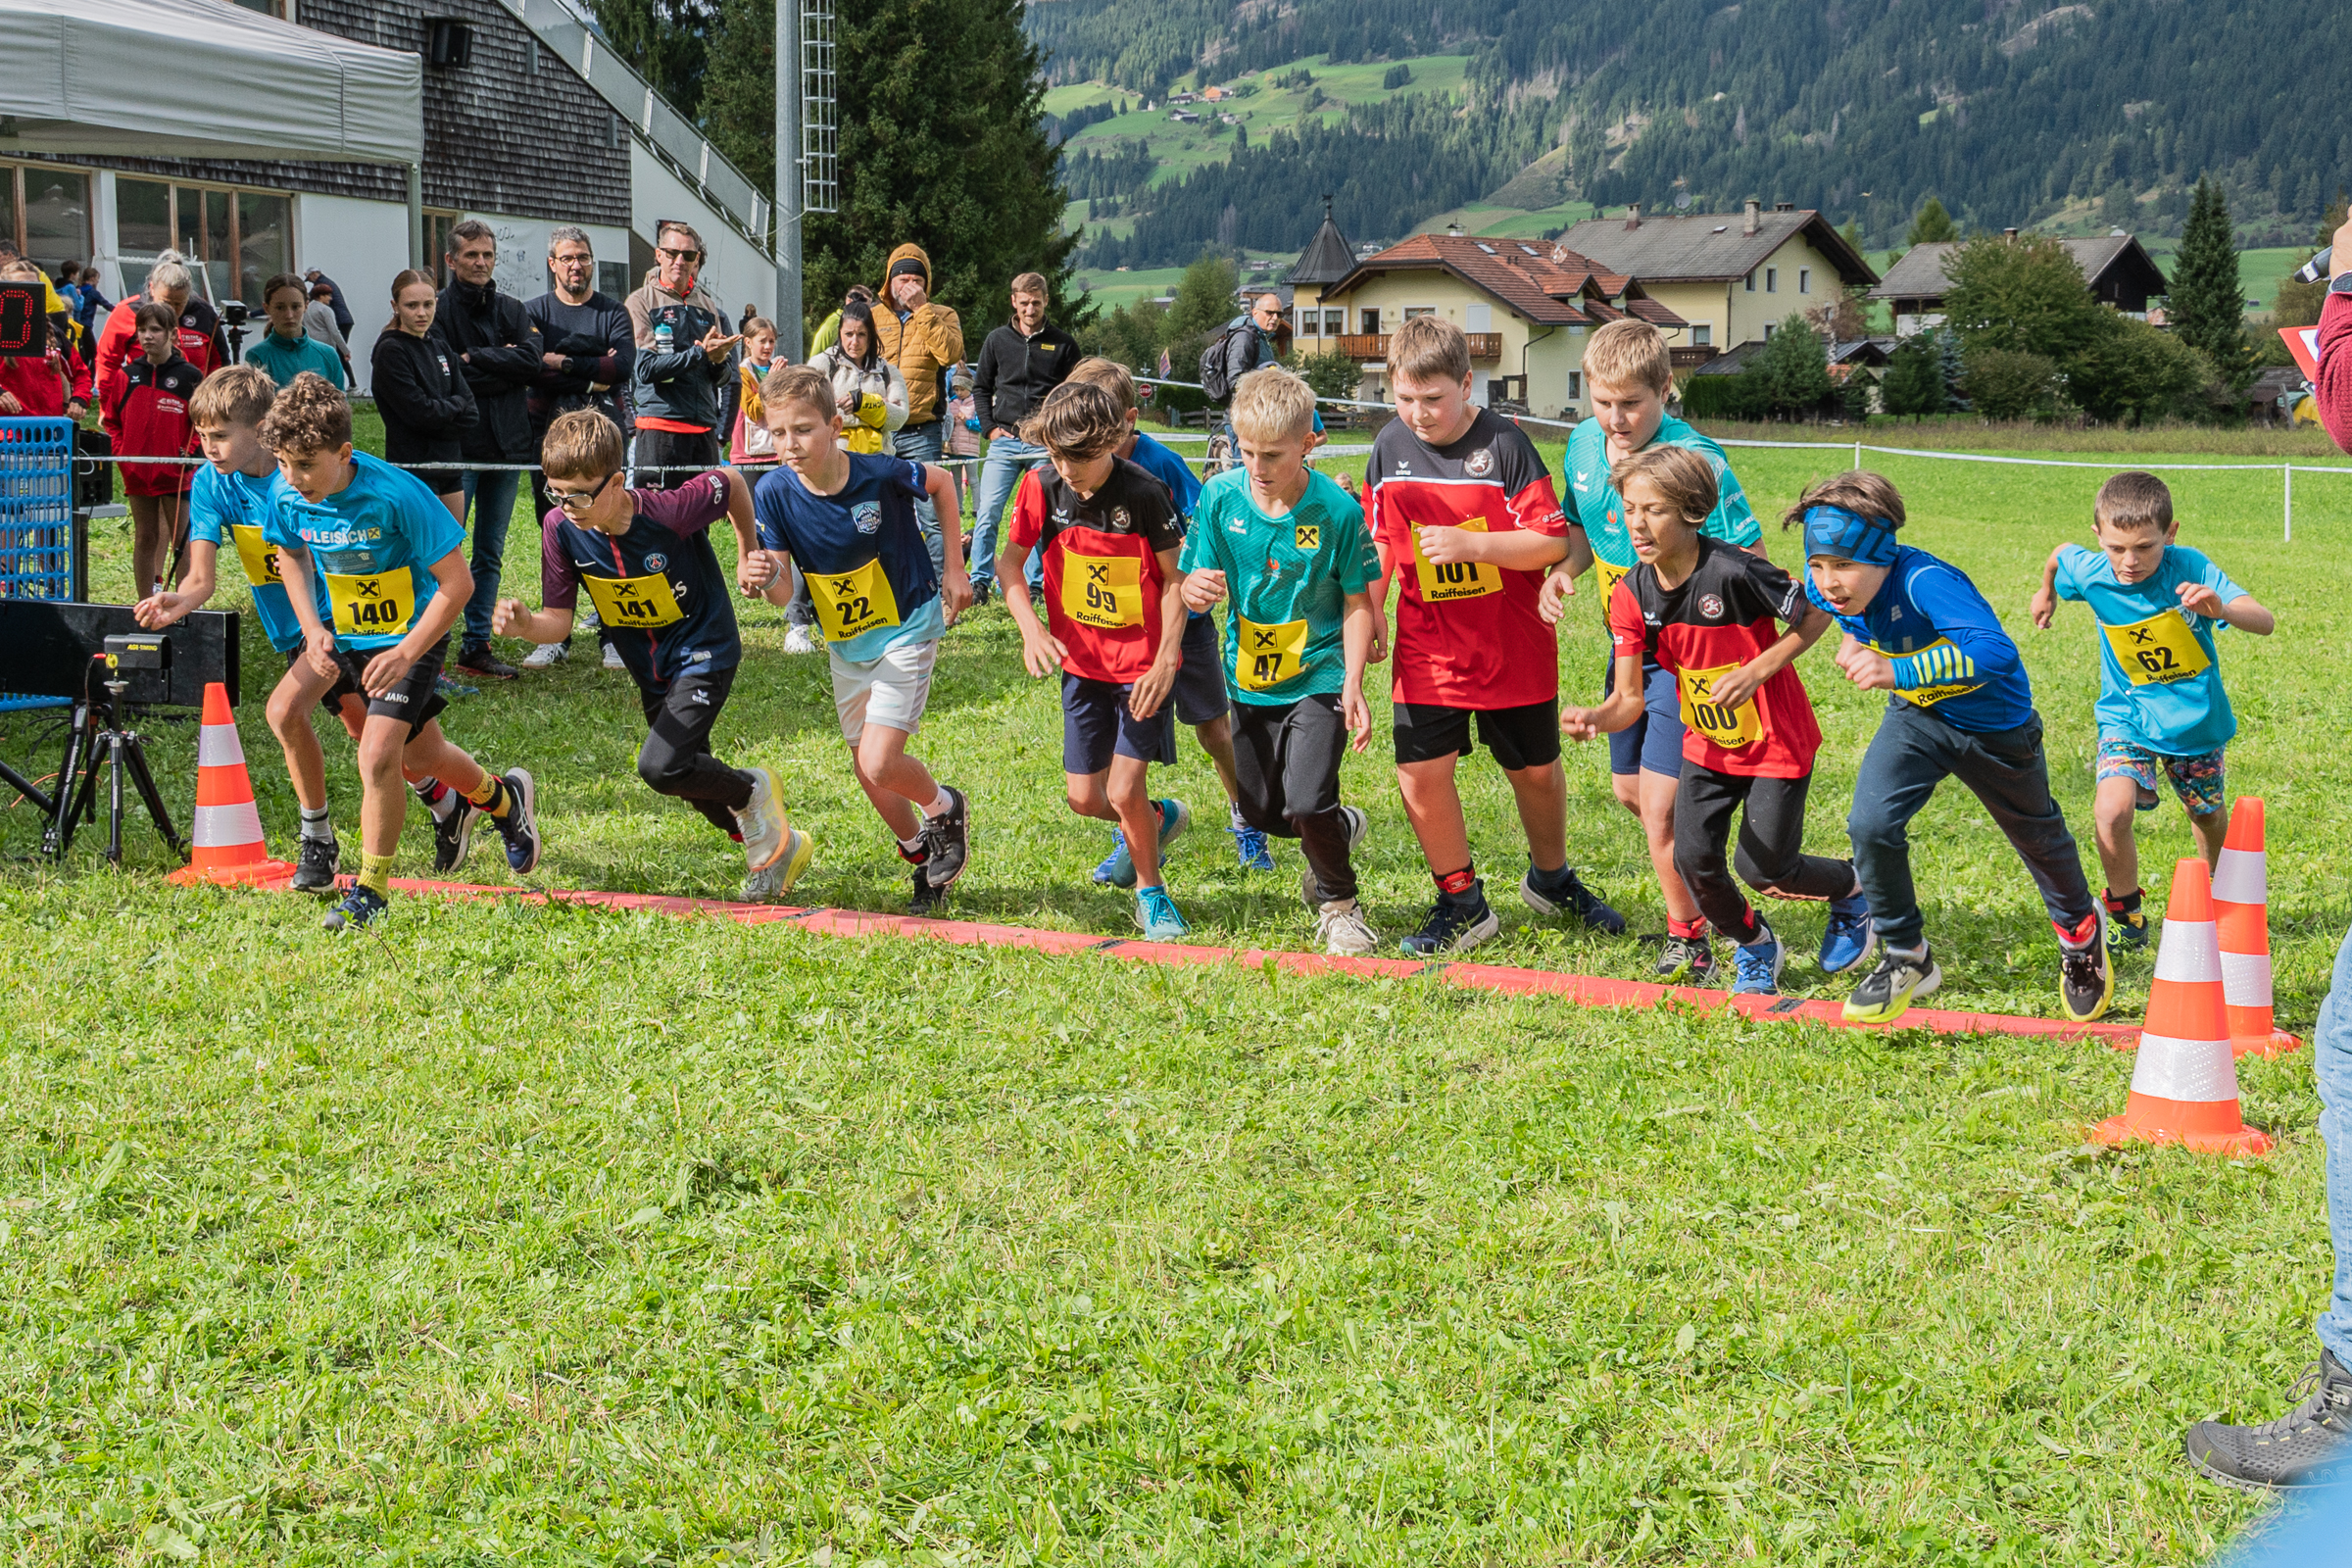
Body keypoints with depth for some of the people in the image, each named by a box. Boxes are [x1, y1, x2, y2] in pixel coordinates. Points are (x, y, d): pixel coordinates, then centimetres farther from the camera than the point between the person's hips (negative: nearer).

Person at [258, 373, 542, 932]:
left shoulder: (397, 495, -28)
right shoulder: (289, 497, -13)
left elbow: (457, 582, -21)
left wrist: (407, 653, -25)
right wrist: (313, 628, -5)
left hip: (410, 635, -7)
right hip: (339, 631, 7)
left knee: (378, 755, -17)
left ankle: (372, 887, 6)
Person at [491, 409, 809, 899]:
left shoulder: (668, 512, -30)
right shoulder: (560, 526, -17)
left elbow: (729, 482, -10)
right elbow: (559, 621, -12)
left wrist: (750, 549, 4)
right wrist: (525, 624, -35)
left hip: (704, 650, -6)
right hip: (651, 669, 6)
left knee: (661, 767, -22)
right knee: (690, 777, 16)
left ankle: (751, 790, 6)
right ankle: (778, 844, 38)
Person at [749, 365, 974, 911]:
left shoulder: (881, 474, -24)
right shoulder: (774, 492, -16)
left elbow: (941, 482, -2)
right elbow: (783, 592, -13)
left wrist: (954, 567, 0)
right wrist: (764, 577, -37)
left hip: (907, 630, -5)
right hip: (845, 644, 5)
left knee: (880, 763, -17)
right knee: (868, 773, 12)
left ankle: (944, 807, 15)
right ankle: (924, 855, 37)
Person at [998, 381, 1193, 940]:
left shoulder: (1144, 493, -19)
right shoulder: (1042, 485, -10)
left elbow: (1176, 578, -10)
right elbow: (1009, 562, 3)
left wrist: (1166, 661, -15)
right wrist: (1031, 629, -12)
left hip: (1143, 661, -4)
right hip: (1082, 661, 4)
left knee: (1124, 791, -11)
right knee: (1084, 798, 5)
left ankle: (1151, 890, 16)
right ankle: (1161, 818, 38)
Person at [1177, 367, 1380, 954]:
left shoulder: (1338, 510, -15)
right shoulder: (1219, 497, -8)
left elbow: (1357, 603, -7)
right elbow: (1192, 587, -4)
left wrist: (1353, 687, -15)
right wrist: (1196, 589, -29)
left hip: (1319, 676, -4)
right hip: (1251, 679, 4)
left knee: (1307, 804, -18)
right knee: (1260, 813, 12)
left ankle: (1339, 901, 10)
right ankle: (1339, 828, 45)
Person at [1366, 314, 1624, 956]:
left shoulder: (1504, 444, -14)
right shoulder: (1391, 446, -1)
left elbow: (1552, 542, -17)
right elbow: (1381, 541, 11)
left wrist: (1472, 545, -28)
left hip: (1513, 645, -2)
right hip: (1427, 645, 2)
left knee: (1536, 769, 13)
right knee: (1420, 774, -6)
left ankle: (1551, 879, 40)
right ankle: (1462, 903, 12)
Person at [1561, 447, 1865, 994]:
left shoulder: (1734, 572, -27)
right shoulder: (1631, 596, -11)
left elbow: (1815, 615, -14)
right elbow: (1629, 699, -12)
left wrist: (1757, 672, -23)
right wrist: (1593, 719, -34)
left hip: (1776, 740, -5)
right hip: (1707, 744, 5)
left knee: (1763, 868, -3)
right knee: (1693, 859, -6)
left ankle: (1850, 888, 31)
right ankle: (1756, 948, 24)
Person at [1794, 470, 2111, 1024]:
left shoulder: (1924, 582, -40)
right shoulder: (1827, 587, -20)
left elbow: (1996, 651, -54)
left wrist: (1897, 672, -57)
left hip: (1995, 723, -4)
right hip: (1916, 715, 4)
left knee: (2035, 834, 21)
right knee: (1870, 823, -19)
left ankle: (2079, 927, 52)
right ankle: (1907, 958, 2)